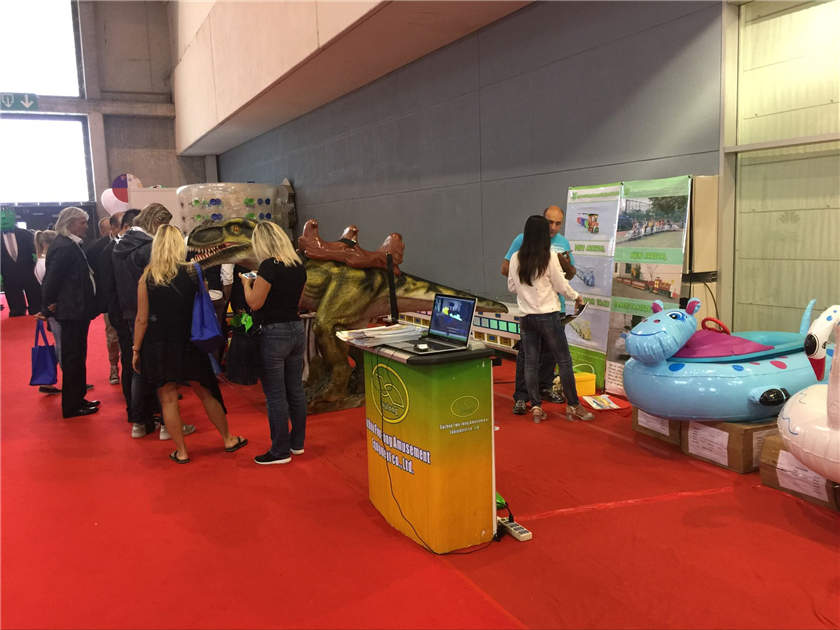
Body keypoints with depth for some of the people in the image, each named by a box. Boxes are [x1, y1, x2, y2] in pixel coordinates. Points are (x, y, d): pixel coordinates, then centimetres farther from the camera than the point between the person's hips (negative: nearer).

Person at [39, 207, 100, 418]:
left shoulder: (70, 245, 13)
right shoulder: (64, 248, -19)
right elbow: (52, 279, -22)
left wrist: (49, 307, 16)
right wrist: (49, 306, -11)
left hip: (77, 311, 10)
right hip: (72, 312, -10)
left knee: (76, 357, 17)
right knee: (73, 358, -1)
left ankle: (77, 399, 29)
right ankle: (72, 407, 9)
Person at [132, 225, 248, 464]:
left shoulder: (147, 278, -9)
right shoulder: (193, 273, -5)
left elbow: (142, 319, -7)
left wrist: (136, 350, 1)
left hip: (159, 347, -2)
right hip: (189, 343, 2)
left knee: (168, 399, 8)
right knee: (206, 393, 15)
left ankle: (181, 451, 14)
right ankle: (228, 439, 26)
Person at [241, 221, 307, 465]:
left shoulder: (269, 266, -16)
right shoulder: (299, 266, 6)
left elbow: (255, 303, -14)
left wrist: (247, 283, 5)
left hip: (274, 334, -8)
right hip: (296, 329, 8)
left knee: (276, 395, 1)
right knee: (295, 390, 15)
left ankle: (280, 451, 9)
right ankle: (297, 442, 27)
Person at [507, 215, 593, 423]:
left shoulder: (516, 258, 1)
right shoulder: (549, 257, -10)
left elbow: (512, 287, 10)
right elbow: (561, 285, -3)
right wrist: (576, 297, 15)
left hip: (526, 318, 4)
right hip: (549, 316, -4)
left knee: (530, 363, 9)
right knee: (564, 361, 6)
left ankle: (536, 407, 12)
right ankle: (573, 406, 13)